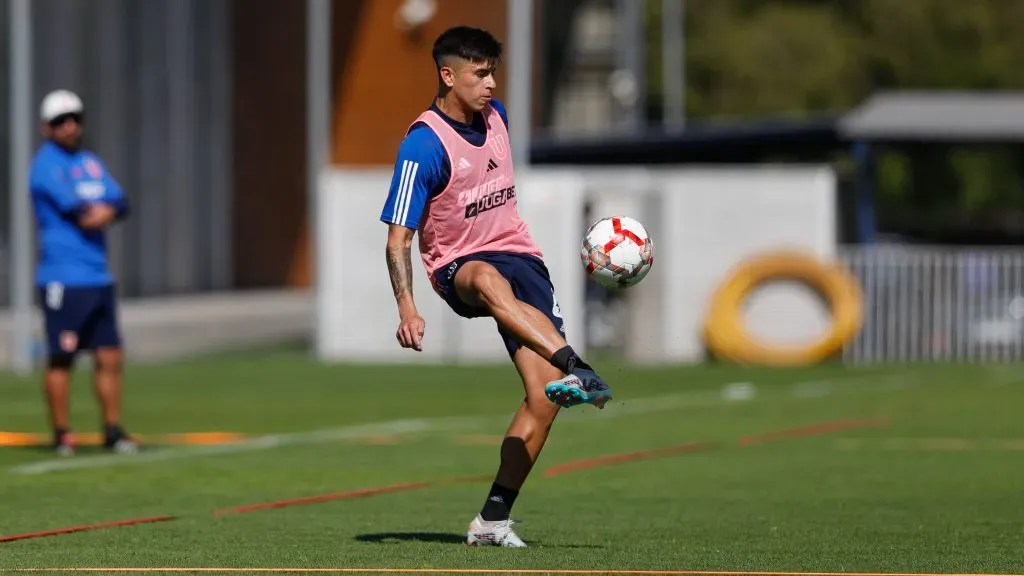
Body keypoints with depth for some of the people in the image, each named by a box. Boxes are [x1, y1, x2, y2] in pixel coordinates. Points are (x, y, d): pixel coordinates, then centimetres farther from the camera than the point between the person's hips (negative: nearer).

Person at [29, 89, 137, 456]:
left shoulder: (91, 163, 18)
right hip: (64, 278, -8)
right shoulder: (46, 165, -7)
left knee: (109, 357, 7)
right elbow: (74, 208, -16)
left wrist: (104, 212, -13)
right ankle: (62, 434, 1)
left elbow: (119, 203, 8)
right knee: (61, 358, -4)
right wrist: (105, 209, 2)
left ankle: (113, 430, 14)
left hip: (99, 277, 8)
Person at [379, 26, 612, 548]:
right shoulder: (423, 145, -14)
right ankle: (577, 370, -65)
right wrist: (407, 307, -30)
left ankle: (493, 519, -5)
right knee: (489, 280, -45)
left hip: (519, 255, 6)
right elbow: (398, 237, -16)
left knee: (544, 396, -11)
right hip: (458, 267, -6)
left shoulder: (495, 115, 6)